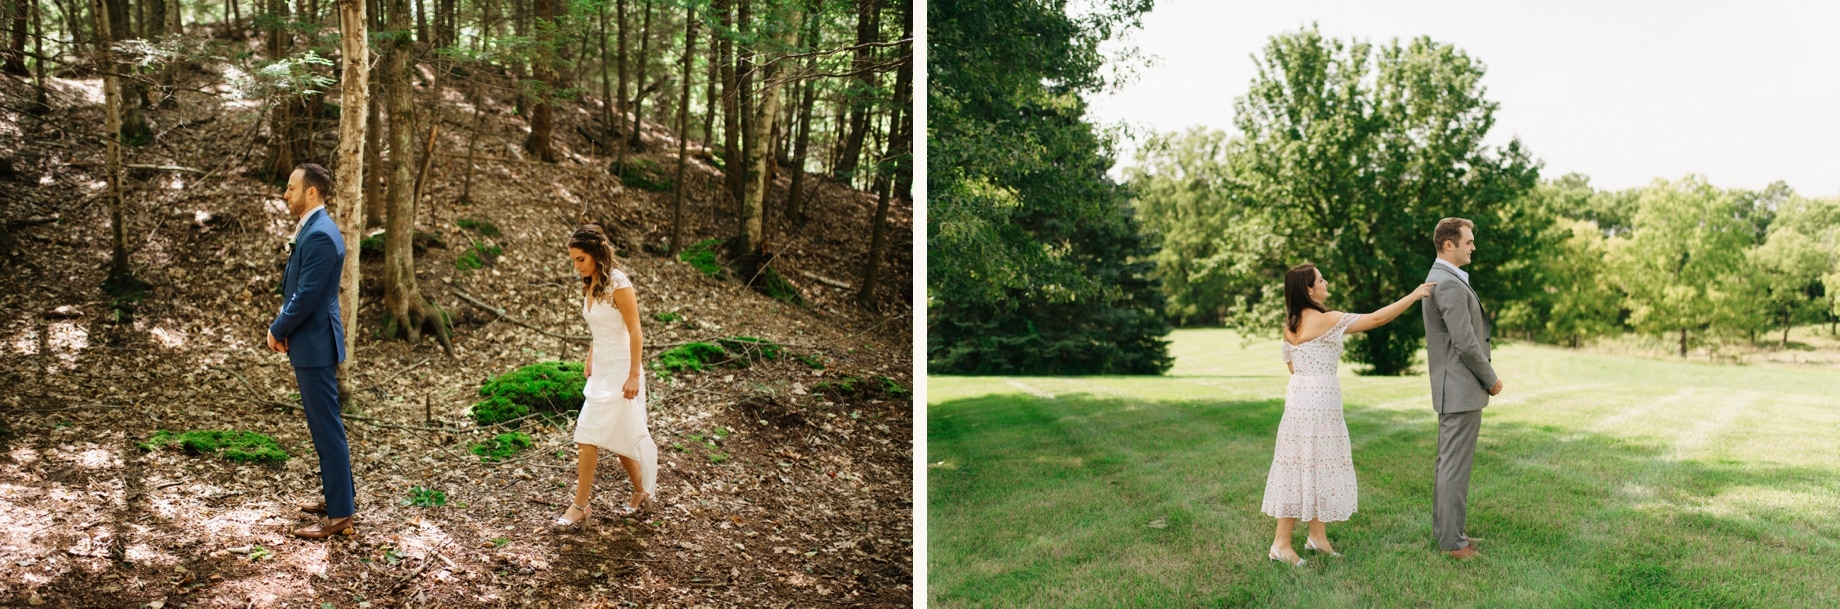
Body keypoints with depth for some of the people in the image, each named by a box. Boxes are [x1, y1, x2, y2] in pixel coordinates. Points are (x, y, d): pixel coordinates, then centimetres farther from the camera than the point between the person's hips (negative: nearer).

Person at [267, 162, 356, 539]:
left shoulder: (320, 236, -21)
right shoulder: (311, 229, 12)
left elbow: (307, 297, -23)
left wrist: (277, 330, -9)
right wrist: (283, 327, 3)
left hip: (315, 344, -10)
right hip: (309, 342, 10)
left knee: (327, 427, -4)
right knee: (324, 424, 19)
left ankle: (340, 514, 3)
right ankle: (339, 493, 31)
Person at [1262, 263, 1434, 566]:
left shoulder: (1290, 325, 8)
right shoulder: (1326, 320, -15)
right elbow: (1377, 318, -13)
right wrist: (1413, 296, -6)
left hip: (1299, 397, 8)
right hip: (1318, 401, -8)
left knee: (1315, 467, 15)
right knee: (1309, 467, -3)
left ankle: (1318, 535, 22)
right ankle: (1281, 544, 0)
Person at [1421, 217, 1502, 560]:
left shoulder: (1438, 278, 15)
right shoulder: (1450, 284, -18)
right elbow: (1465, 342, -22)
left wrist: (1484, 376, 16)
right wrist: (1491, 379, -9)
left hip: (1451, 388, 11)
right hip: (1461, 389, -11)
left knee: (1448, 462, 16)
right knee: (1456, 466, -5)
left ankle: (1444, 527, 25)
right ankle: (1452, 540, 1)